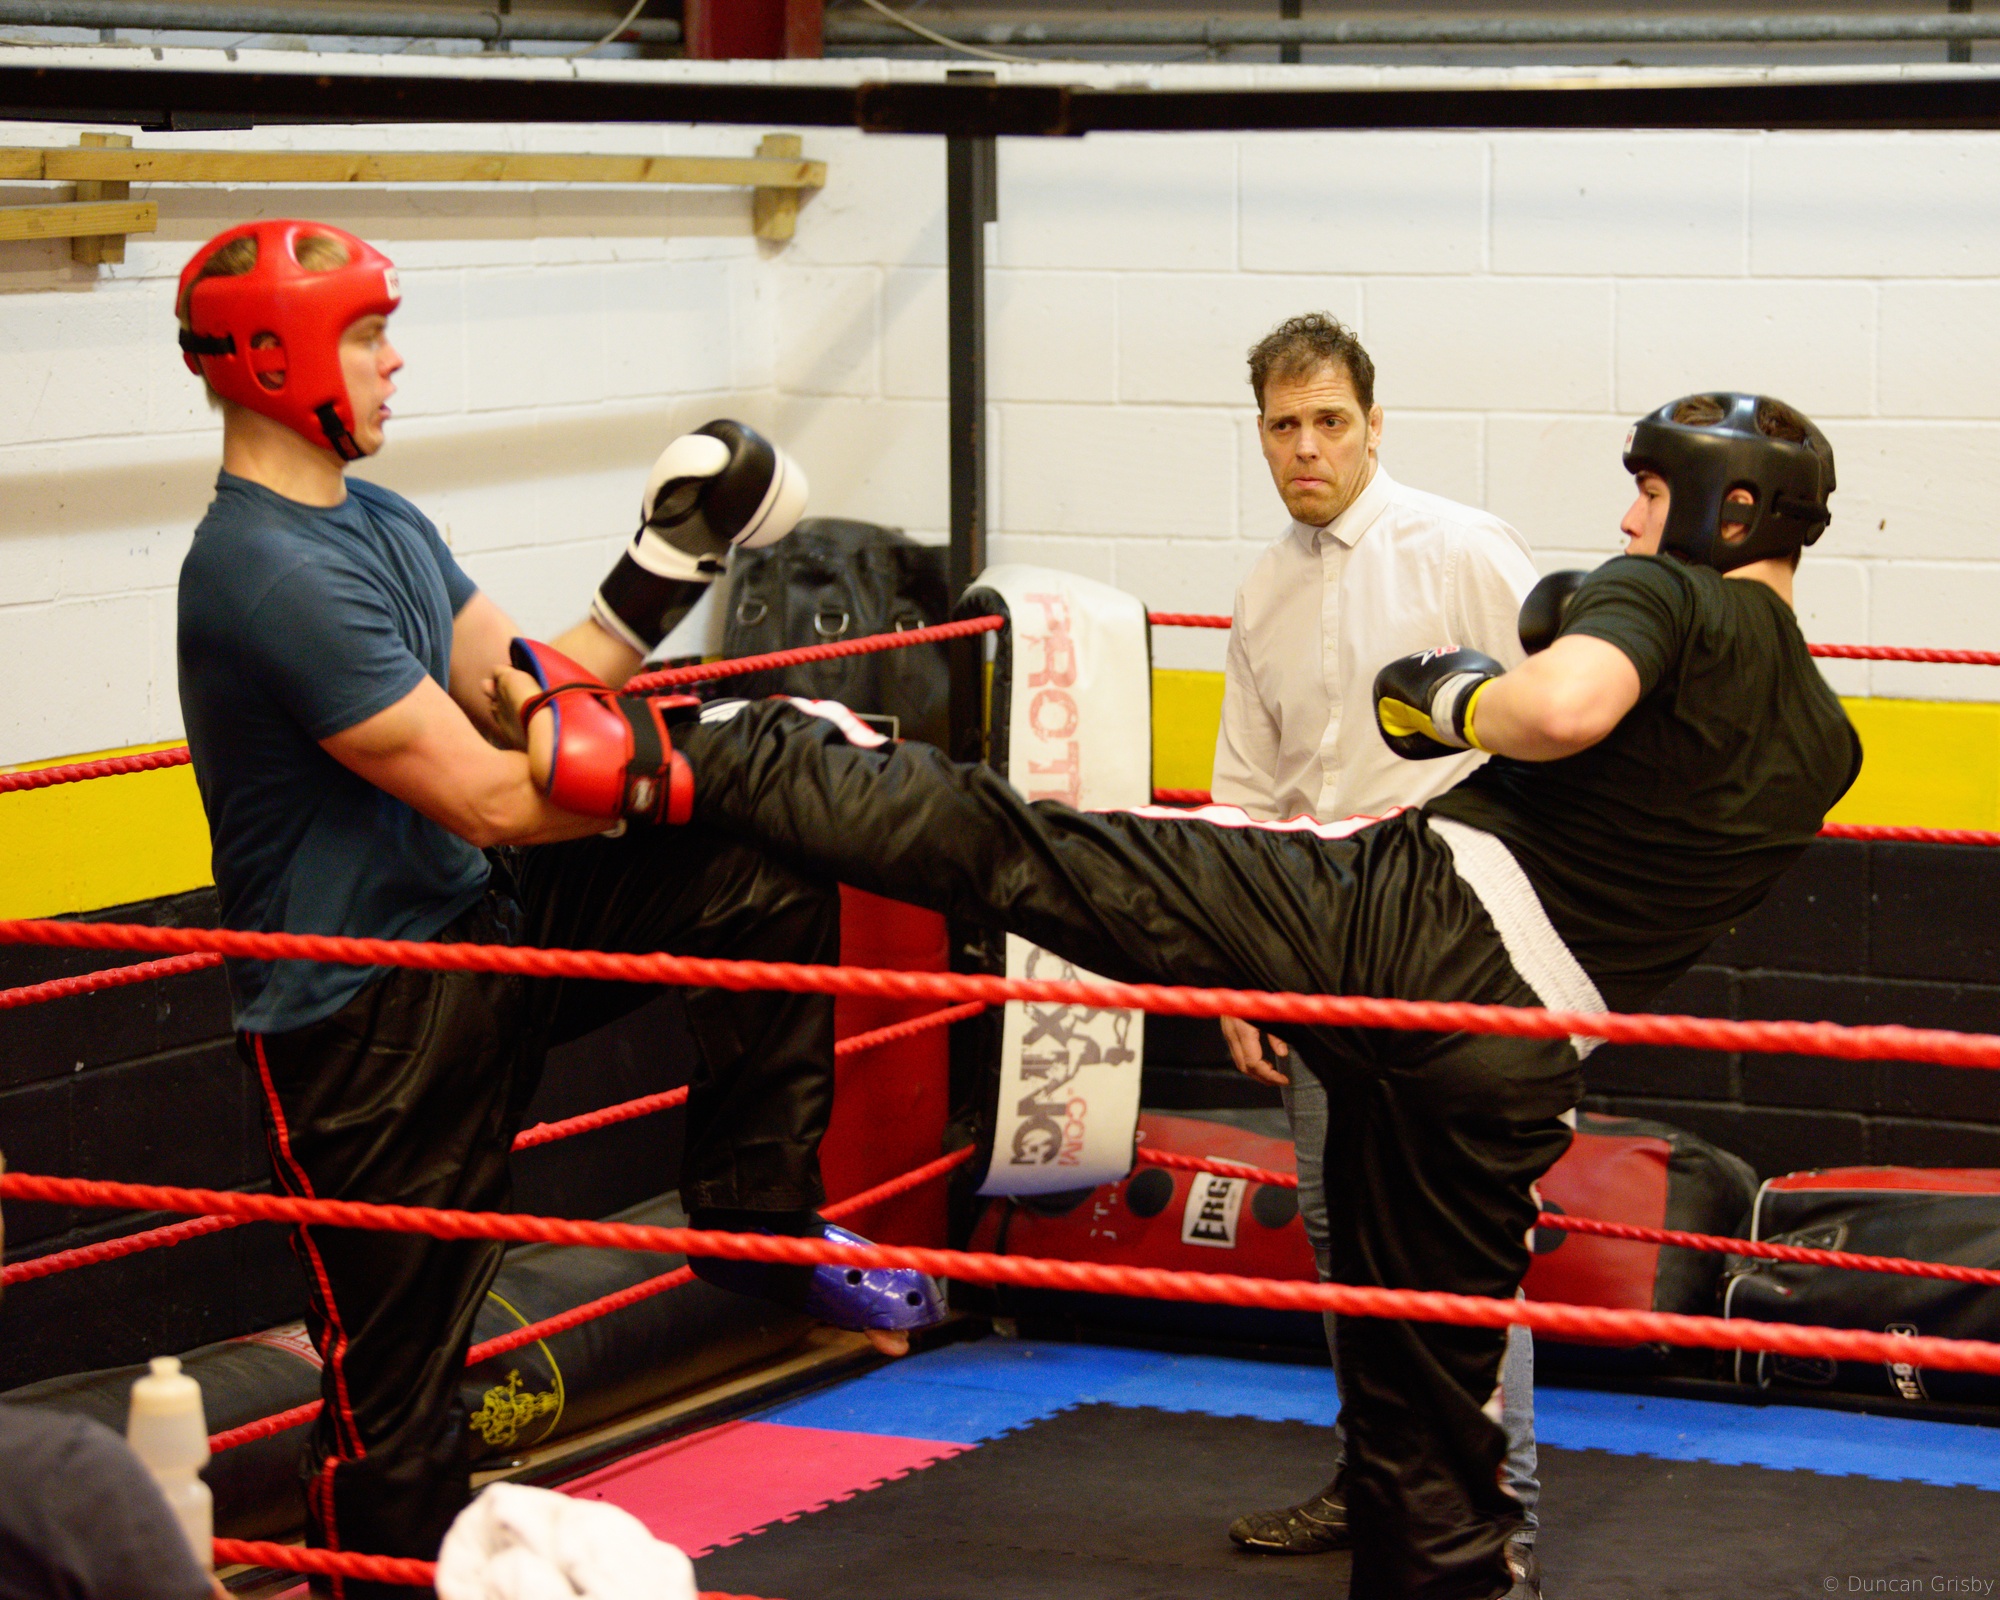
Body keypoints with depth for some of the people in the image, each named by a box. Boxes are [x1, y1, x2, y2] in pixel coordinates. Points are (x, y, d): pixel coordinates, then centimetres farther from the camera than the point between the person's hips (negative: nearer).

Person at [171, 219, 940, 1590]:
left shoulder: (382, 525, 9)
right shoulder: (276, 576, -24)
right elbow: (487, 799, -23)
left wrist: (668, 569, -1)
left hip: (484, 931, 9)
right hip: (367, 1024, -9)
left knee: (763, 872, 2)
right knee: (397, 1388, -1)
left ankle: (756, 1219, 9)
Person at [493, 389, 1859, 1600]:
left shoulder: (1667, 596, 0)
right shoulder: (1823, 748, 21)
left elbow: (1566, 708, -21)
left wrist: (1453, 701, -1)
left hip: (1409, 909, -5)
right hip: (1526, 1043, 5)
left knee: (1011, 846, -7)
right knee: (1431, 1383, 15)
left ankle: (677, 764, -14)